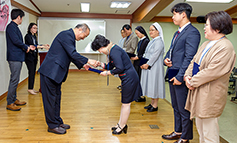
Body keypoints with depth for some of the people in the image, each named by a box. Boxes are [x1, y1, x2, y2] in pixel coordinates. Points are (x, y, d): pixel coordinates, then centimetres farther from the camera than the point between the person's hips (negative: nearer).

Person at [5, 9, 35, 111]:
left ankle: (14, 99, 25)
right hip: (14, 58, -10)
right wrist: (26, 47, -7)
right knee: (14, 80, -7)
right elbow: (16, 41, -20)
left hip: (17, 58, 10)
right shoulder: (11, 27, -11)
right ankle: (10, 103, 0)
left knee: (14, 80, 15)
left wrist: (28, 47, 20)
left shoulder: (14, 27, 18)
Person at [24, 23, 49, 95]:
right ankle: (30, 89, 0)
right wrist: (43, 47, -27)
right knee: (31, 72, -8)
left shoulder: (34, 36, 15)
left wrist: (43, 45, 4)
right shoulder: (27, 36, -10)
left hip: (34, 56, 8)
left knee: (33, 72, 8)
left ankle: (32, 88, 15)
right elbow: (32, 45, -21)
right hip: (29, 57, -8)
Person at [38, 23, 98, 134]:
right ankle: (52, 125, 12)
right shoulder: (66, 35, -16)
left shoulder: (70, 37, 15)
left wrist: (82, 65, 13)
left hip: (56, 72, 11)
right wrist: (88, 61, -18)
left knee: (57, 97, 17)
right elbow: (73, 54, -23)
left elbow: (72, 55, 21)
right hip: (50, 72, -11)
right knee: (51, 98, 0)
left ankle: (57, 122, 29)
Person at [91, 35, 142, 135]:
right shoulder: (111, 50, 11)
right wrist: (100, 64, 5)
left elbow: (120, 68, -25)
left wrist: (108, 73, -14)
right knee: (124, 103, 18)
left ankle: (122, 127, 17)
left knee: (126, 104, 3)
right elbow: (111, 66, 16)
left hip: (129, 78, -11)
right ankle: (121, 124, 30)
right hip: (128, 78, 11)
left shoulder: (114, 51, -21)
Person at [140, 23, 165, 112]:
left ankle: (155, 106, 6)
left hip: (155, 67, -9)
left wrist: (147, 64, -17)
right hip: (148, 67, 9)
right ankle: (152, 103, 23)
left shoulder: (159, 41, -13)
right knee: (150, 85, 13)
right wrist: (143, 63, 4)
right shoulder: (152, 41, 16)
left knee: (154, 84, -3)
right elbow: (146, 54, 16)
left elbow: (155, 55, -20)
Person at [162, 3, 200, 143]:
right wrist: (166, 58, 3)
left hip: (180, 77, -10)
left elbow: (189, 57, -20)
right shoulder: (178, 32, 16)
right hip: (172, 75, 10)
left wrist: (180, 77, -22)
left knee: (184, 110, 4)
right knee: (176, 107, 21)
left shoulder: (192, 32, -15)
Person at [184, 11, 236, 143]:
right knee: (200, 128, 22)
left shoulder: (225, 47, -17)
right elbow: (194, 61, 15)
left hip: (210, 95, -9)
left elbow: (212, 71, -23)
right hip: (199, 92, 9)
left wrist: (193, 82, -15)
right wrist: (188, 75, -3)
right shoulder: (206, 44, 12)